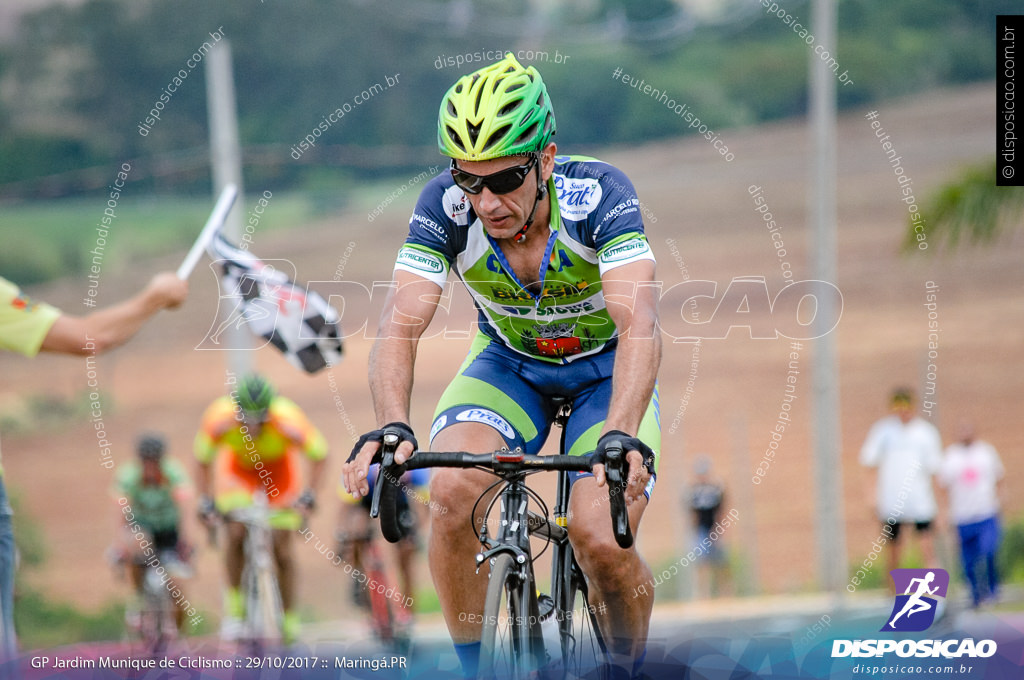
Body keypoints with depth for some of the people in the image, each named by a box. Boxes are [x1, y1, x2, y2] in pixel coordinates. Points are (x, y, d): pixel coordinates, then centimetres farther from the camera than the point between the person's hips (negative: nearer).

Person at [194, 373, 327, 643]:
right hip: (238, 468, 1)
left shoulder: (288, 421, -37)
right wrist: (204, 499, -19)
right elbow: (203, 460, -13)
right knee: (236, 532, -22)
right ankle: (234, 605, -5)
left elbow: (319, 454, -19)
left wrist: (308, 493, -26)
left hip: (278, 471, -1)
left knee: (282, 548, -4)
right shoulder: (219, 419, -34)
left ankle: (290, 619, 10)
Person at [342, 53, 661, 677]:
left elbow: (639, 323, -42)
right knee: (453, 493, -27)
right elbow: (402, 324, -32)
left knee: (602, 541, -22)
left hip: (605, 370, -2)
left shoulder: (599, 193, -31)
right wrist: (392, 427, -51)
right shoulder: (447, 206, -24)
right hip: (511, 363, 2)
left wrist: (621, 436, -58)